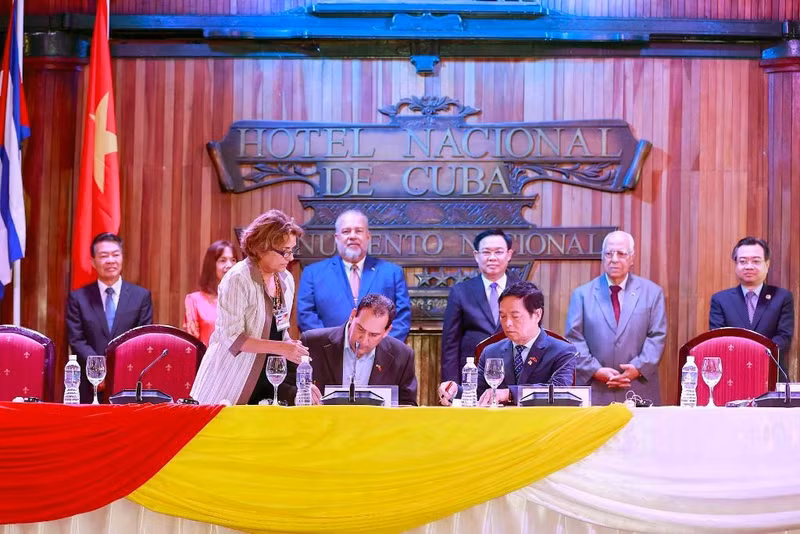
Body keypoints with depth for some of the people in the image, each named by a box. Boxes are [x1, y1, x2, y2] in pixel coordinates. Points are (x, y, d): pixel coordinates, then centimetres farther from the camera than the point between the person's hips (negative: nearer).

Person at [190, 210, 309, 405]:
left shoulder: (286, 280, 5)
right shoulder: (238, 280, -16)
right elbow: (233, 338, -20)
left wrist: (291, 347, -2)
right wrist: (281, 348, -24)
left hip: (268, 380, 6)